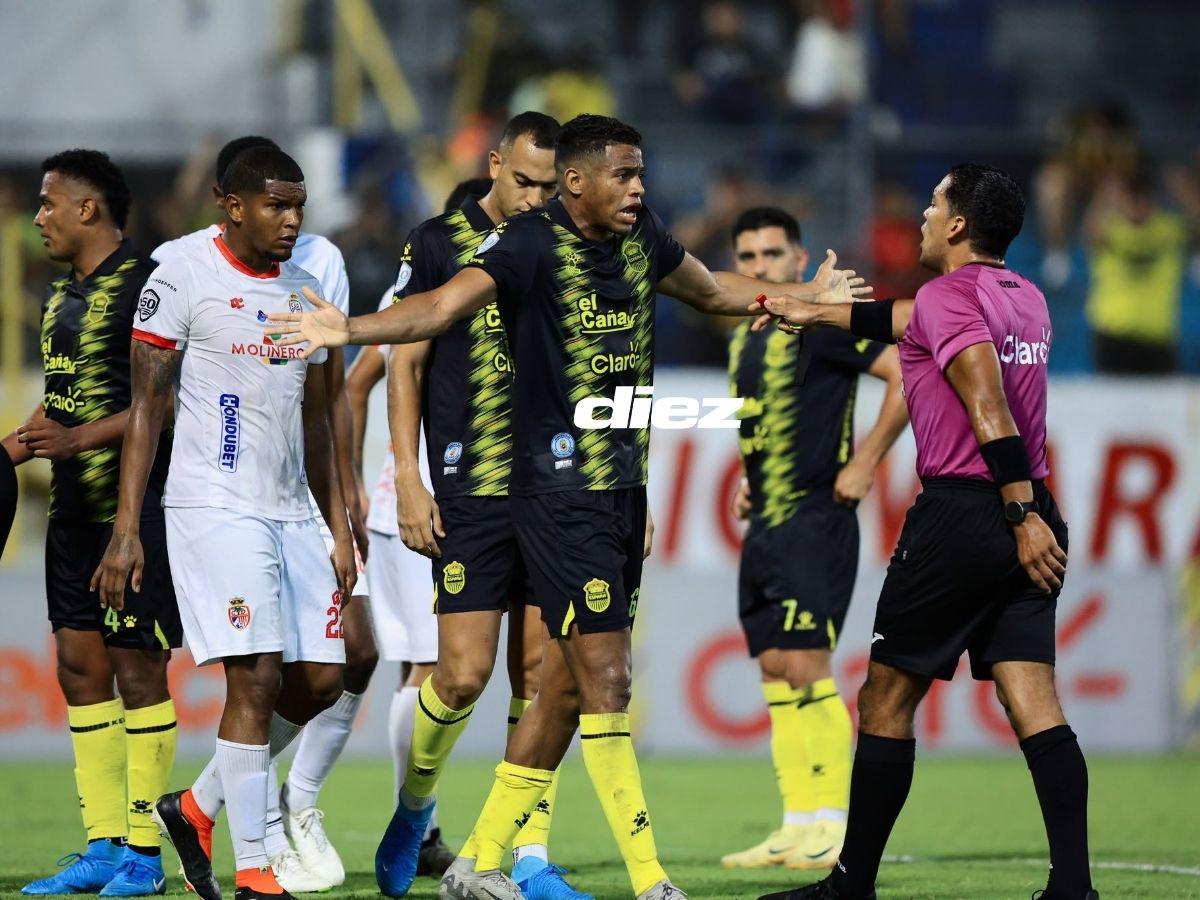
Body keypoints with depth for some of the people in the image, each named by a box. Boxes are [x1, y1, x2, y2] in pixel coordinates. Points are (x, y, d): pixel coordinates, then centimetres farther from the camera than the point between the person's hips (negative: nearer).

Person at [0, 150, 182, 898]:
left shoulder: (144, 286, -12)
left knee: (138, 667, -5)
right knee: (80, 667, 7)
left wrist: (79, 439, -24)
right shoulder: (63, 295, 16)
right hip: (74, 510, 9)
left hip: (135, 506, -9)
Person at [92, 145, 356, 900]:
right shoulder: (183, 281, -5)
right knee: (256, 678, -13)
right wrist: (127, 527, -11)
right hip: (214, 507, -7)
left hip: (291, 512, 7)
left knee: (320, 680, 2)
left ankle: (200, 808, 20)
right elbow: (147, 407, -5)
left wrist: (340, 528, 16)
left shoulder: (305, 293, 15)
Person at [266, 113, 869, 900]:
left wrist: (807, 297, 36)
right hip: (561, 498, -8)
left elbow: (713, 290, 28)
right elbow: (443, 306, -27)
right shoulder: (532, 244, -14)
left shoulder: (641, 238, 8)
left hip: (624, 491, 8)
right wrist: (350, 329, -43)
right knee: (607, 678, -10)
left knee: (567, 687, 10)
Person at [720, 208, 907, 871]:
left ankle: (834, 828, -11)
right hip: (764, 525, 9)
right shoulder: (744, 338, 16)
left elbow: (908, 375, -15)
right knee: (775, 669, 6)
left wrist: (865, 463, -14)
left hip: (814, 523, -9)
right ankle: (797, 826, 8)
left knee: (804, 666, -13)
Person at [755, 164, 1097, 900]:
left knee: (887, 701, 4)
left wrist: (1022, 516, -24)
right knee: (1035, 706, -1)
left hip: (959, 513, -7)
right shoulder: (1026, 298, 17)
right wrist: (821, 313, 43)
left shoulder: (948, 297, -8)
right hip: (1029, 515, 7)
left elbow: (989, 409, -20)